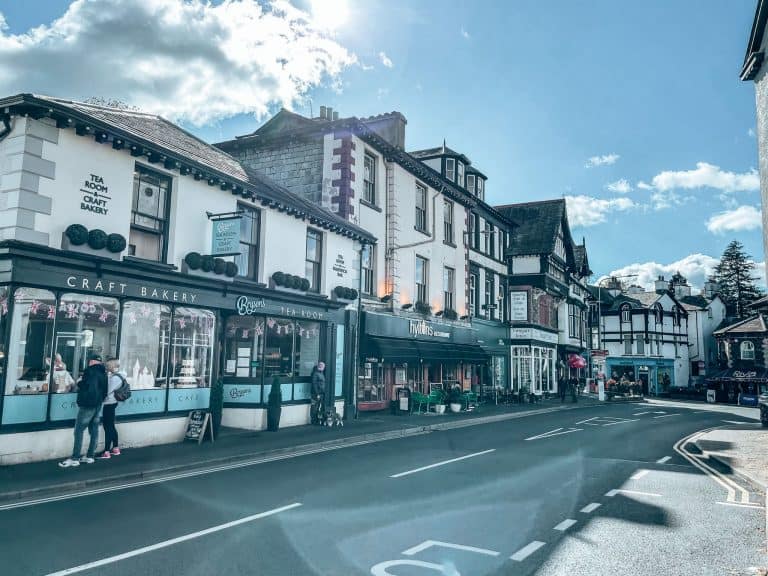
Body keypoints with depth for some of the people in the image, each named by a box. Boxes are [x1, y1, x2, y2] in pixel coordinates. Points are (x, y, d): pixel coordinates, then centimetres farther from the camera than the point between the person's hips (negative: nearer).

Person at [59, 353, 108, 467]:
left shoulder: (90, 371, -12)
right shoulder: (104, 373, 11)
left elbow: (82, 385, -15)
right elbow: (105, 390, 14)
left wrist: (79, 382, 4)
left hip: (87, 405, -8)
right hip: (98, 405, 8)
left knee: (79, 431, -5)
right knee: (94, 431, 10)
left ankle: (75, 458, -5)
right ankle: (90, 456, 14)